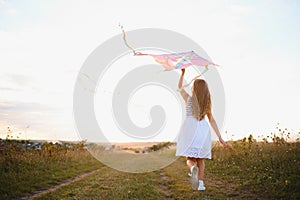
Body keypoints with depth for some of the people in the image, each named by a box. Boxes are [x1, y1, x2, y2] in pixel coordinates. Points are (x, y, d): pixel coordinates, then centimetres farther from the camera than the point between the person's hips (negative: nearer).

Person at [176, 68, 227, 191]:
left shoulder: (189, 99, 2)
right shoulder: (207, 103, 8)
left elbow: (180, 87, 20)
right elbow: (212, 121, 6)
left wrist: (183, 73, 29)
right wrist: (220, 137, 8)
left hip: (190, 129, -2)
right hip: (203, 129, 3)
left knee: (190, 159, 3)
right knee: (200, 159, 16)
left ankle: (193, 168, -30)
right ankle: (200, 184, 9)